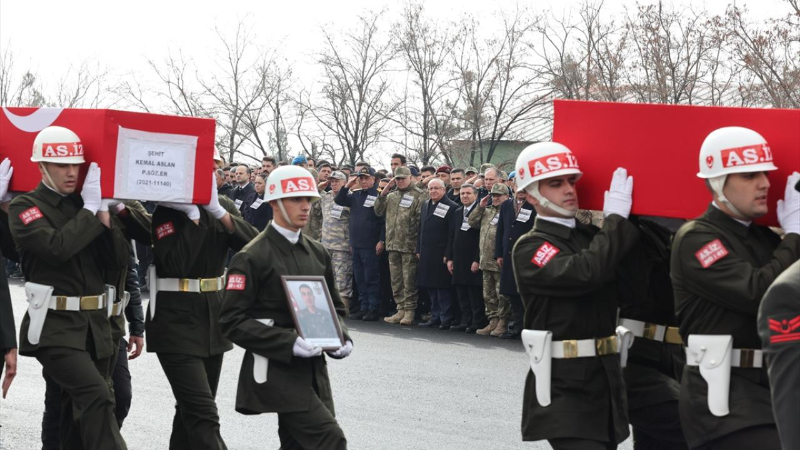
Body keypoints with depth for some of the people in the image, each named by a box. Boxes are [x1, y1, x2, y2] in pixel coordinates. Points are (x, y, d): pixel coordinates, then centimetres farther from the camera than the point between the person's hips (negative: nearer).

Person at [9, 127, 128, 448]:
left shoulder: (85, 205, 12)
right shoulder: (24, 207, -4)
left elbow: (119, 261, 4)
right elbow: (57, 248, -22)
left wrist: (104, 212, -7)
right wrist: (90, 210, -13)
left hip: (95, 325, 6)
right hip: (55, 326, -6)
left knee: (79, 411, 11)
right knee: (96, 395, -24)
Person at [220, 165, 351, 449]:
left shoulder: (318, 253, 12)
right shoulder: (252, 258, -9)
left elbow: (334, 306, 22)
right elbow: (232, 321, -13)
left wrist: (341, 338, -1)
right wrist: (288, 343, -22)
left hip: (313, 367, 7)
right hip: (275, 368, -7)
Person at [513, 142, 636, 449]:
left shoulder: (592, 237, 14)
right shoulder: (529, 249, -9)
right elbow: (585, 273, -26)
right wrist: (616, 216, -16)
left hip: (606, 378, 7)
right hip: (564, 384, -7)